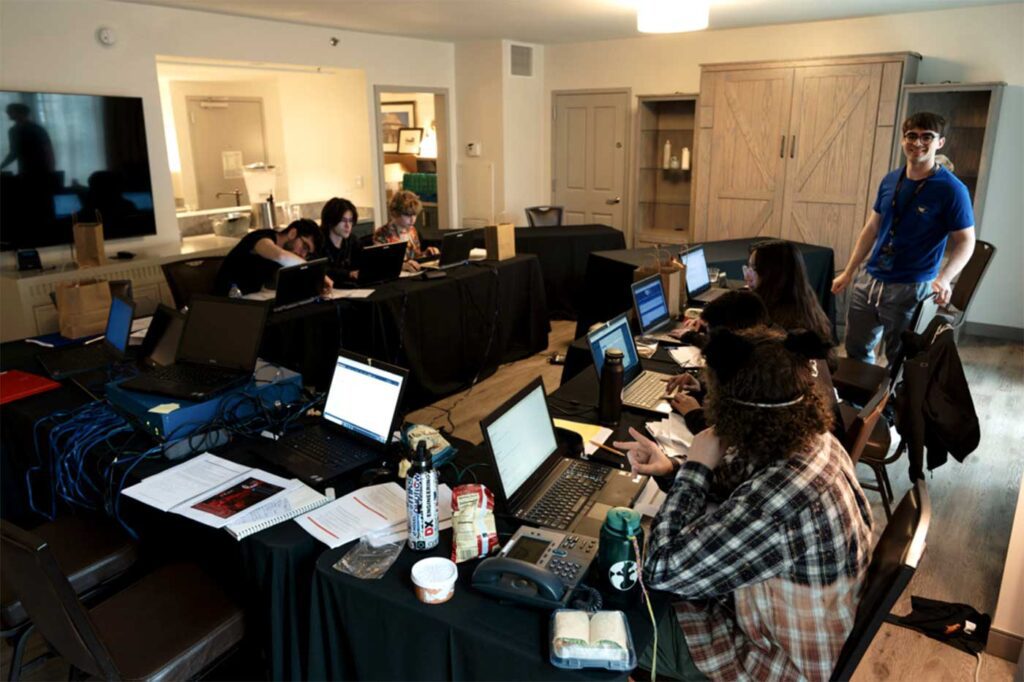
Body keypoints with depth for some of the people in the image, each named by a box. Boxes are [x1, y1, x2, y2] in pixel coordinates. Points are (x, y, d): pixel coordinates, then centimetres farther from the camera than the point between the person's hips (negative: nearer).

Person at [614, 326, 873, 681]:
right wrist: (672, 470, -12)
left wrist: (694, 469, -24)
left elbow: (663, 570, -31)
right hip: (794, 615, 8)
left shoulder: (778, 505, -42)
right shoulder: (809, 440, -13)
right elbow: (731, 492, 5)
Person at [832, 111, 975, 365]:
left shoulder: (952, 189, -11)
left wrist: (944, 278, -28)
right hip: (868, 280, 6)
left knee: (900, 359, 5)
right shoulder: (891, 180, 5)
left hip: (911, 289, -5)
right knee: (856, 348, 15)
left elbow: (966, 242, -9)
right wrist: (849, 272, 12)